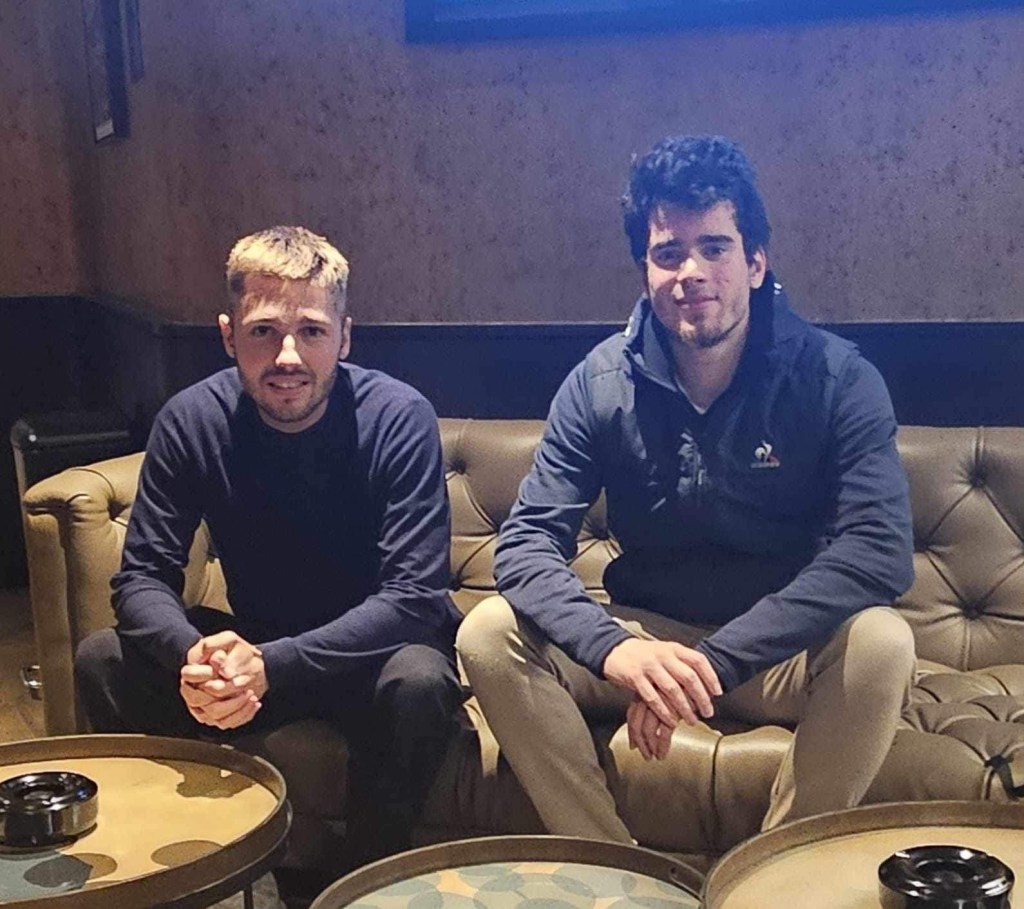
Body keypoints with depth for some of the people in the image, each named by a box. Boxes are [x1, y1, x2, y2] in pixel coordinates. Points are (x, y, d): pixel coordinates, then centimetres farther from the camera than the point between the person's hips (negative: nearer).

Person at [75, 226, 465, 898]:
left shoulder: (399, 418, -21)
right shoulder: (192, 420, -11)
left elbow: (413, 596, -25)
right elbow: (143, 575, -11)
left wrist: (274, 665, -38)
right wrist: (191, 654, -35)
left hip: (376, 650, -3)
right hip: (257, 646, 3)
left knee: (418, 682, -36)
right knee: (103, 660, -16)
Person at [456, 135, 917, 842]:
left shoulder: (836, 379, -14)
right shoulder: (602, 383, -8)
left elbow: (879, 549, -26)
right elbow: (527, 543, -14)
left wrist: (715, 659, -35)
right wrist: (613, 646, -35)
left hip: (788, 651, -2)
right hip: (647, 635, 2)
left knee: (881, 643, -33)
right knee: (489, 634, -20)